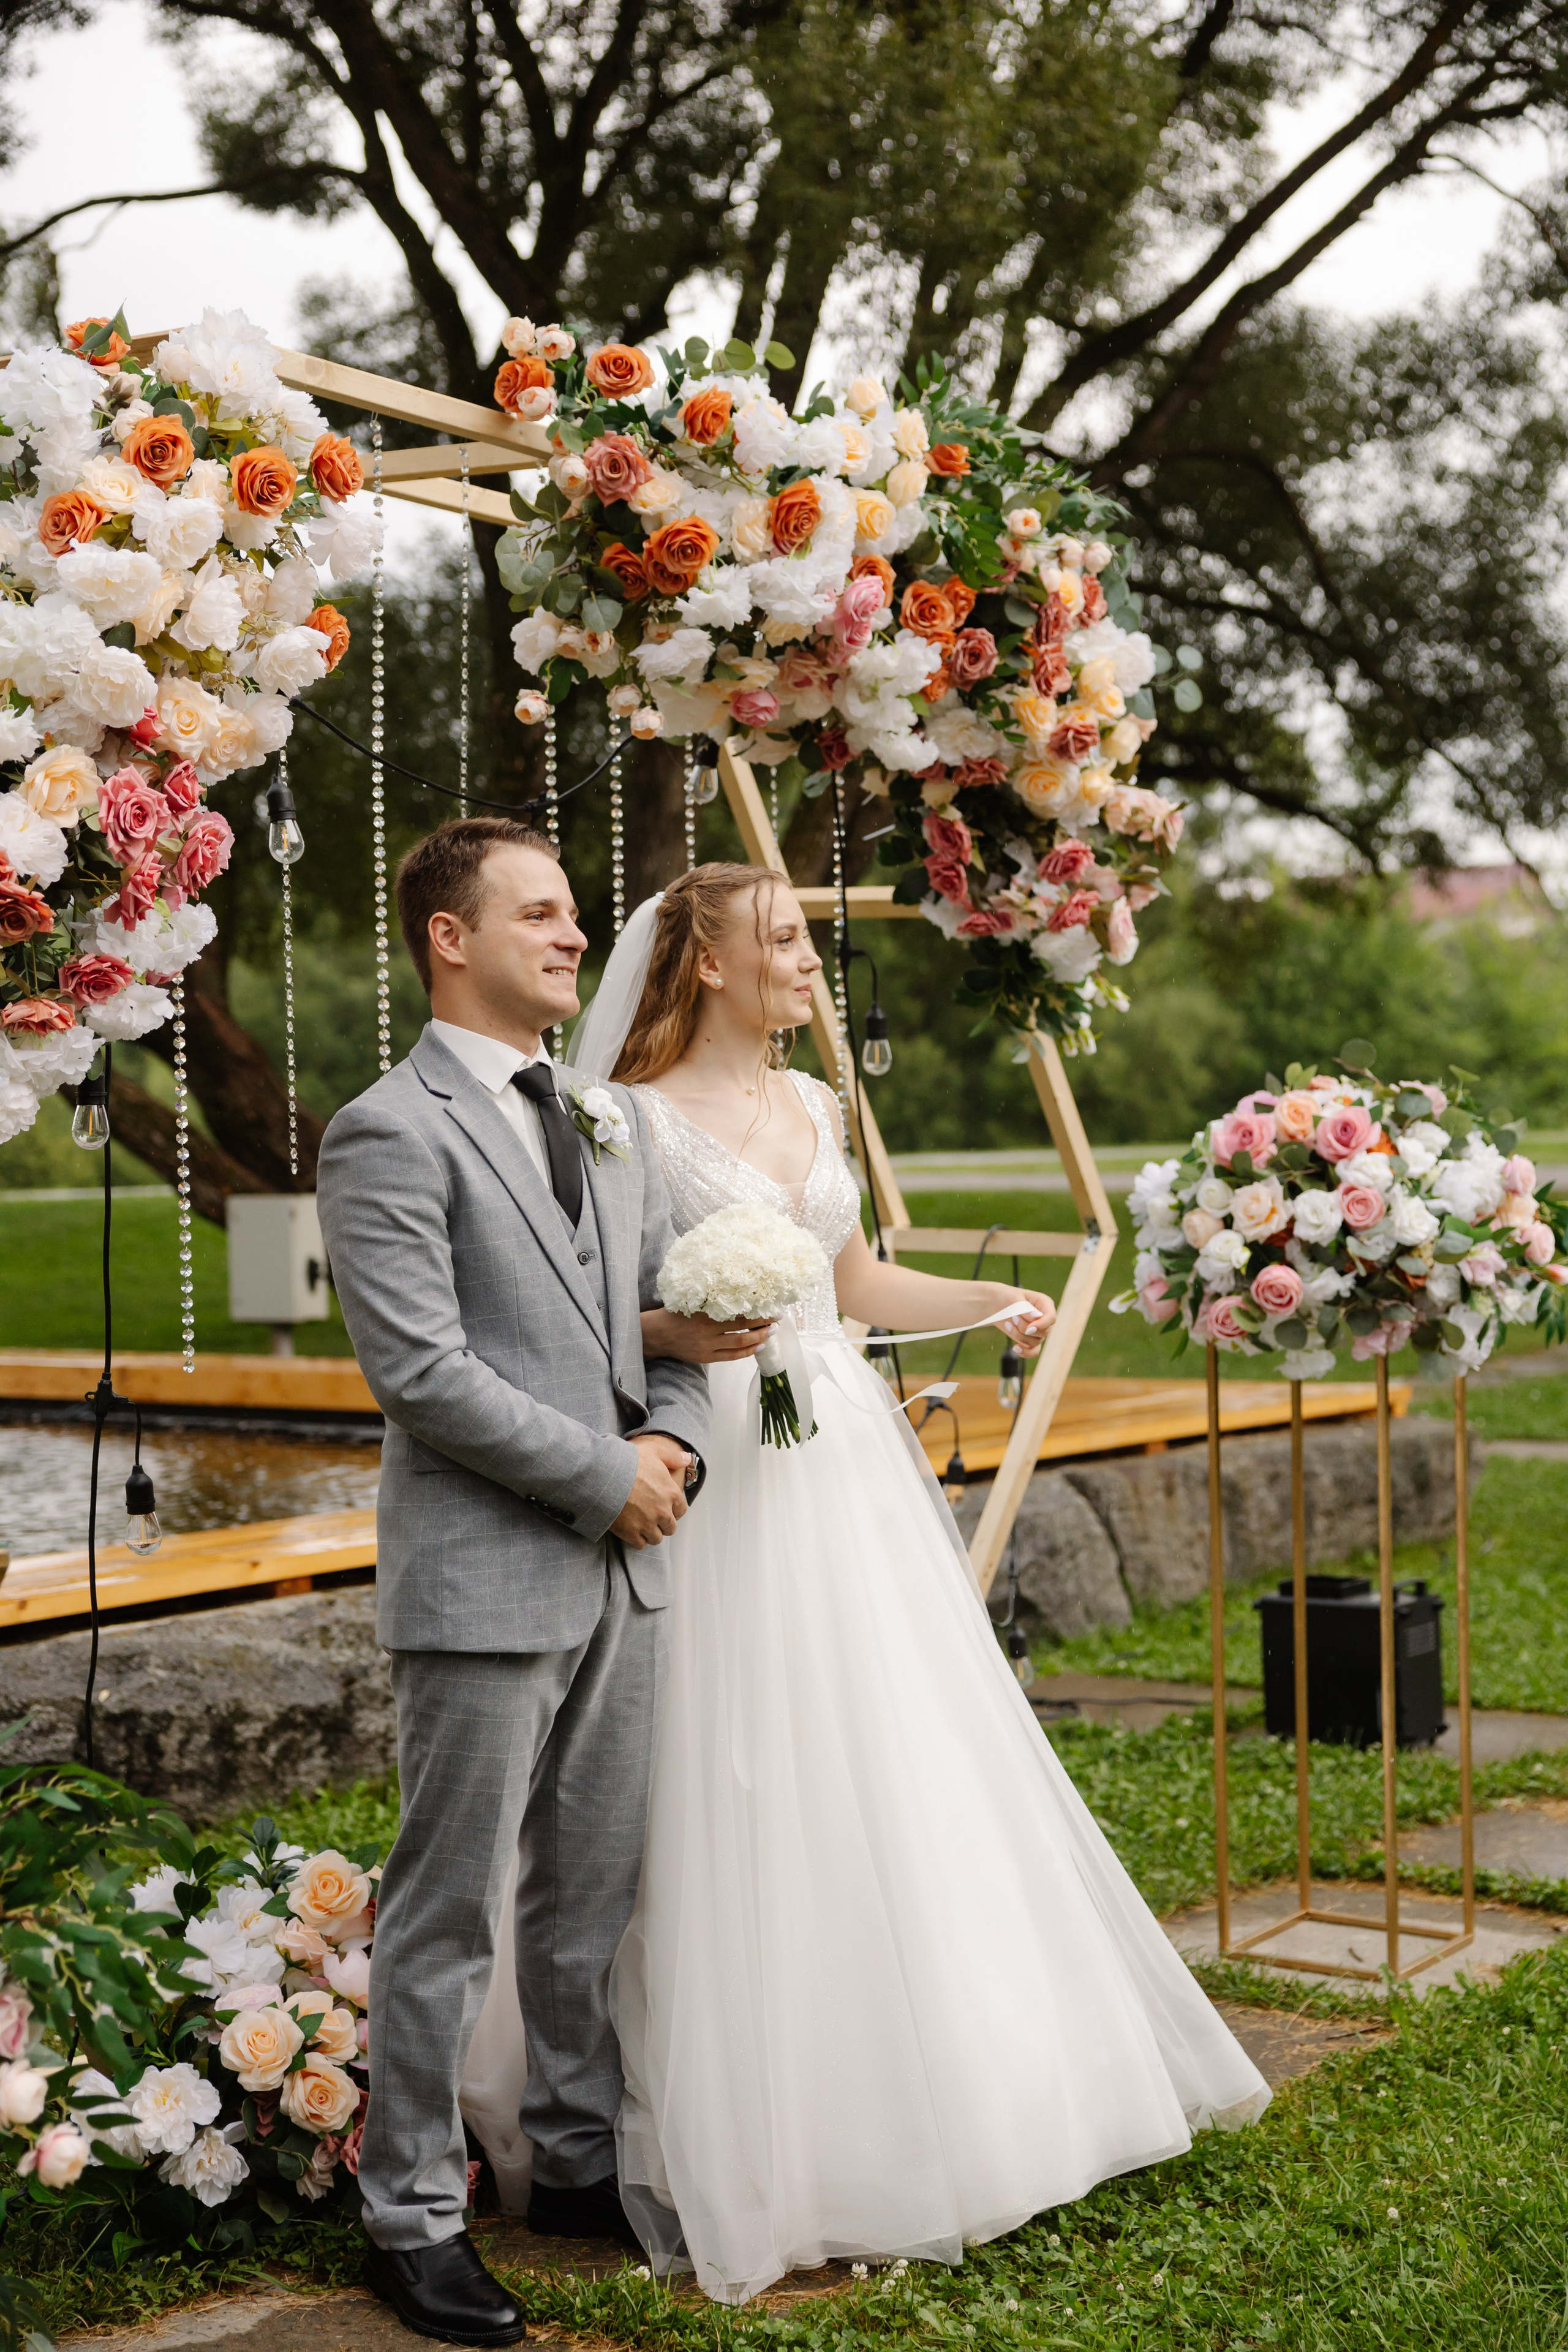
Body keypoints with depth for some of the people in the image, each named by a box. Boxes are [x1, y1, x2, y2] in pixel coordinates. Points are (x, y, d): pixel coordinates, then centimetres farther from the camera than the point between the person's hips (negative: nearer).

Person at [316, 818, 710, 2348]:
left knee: (593, 1889, 16)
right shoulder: (389, 1133, -10)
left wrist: (676, 1440, -3)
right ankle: (412, 2217, 13)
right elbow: (420, 1370, -17)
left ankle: (578, 2159, 31)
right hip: (482, 1581, -7)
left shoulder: (611, 1115, 15)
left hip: (621, 1574, 7)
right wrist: (606, 1476, -13)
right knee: (448, 1914, 1)